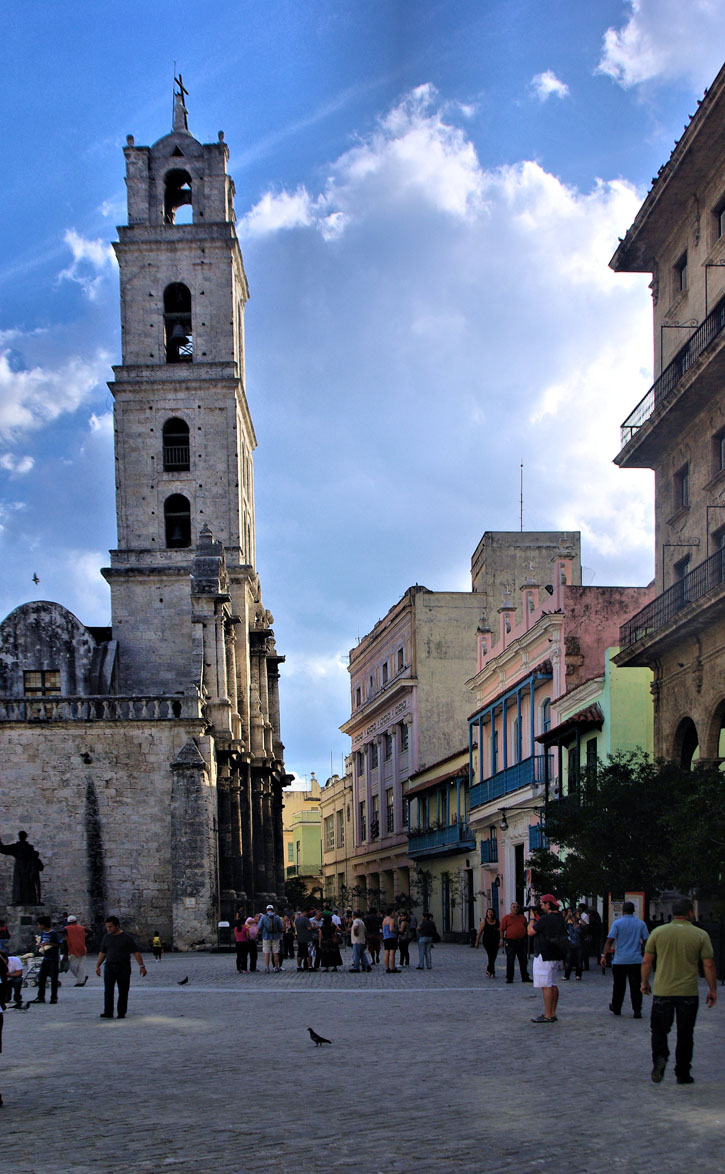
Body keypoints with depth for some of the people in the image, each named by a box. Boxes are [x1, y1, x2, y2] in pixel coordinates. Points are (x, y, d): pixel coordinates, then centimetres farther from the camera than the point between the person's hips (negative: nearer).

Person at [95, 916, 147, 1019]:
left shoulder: (127, 937, -3)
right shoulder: (106, 937, 10)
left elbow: (136, 952, -3)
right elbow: (102, 953, 17)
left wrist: (141, 966, -8)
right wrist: (97, 966, 10)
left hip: (124, 968, -3)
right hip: (109, 967, 3)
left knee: (123, 991, -1)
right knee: (108, 990, -9)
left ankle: (121, 1013, 7)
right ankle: (108, 1012, -9)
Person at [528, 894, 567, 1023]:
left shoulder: (545, 919, -19)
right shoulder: (560, 918, 11)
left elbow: (530, 932, -12)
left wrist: (532, 919, 4)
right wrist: (537, 918, 17)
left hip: (545, 957, -10)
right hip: (556, 956, 10)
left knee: (546, 985, -7)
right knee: (552, 984, 15)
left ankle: (547, 1016, -6)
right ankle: (552, 1013, 20)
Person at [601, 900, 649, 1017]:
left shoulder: (617, 923, -4)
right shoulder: (641, 924, 2)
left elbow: (609, 940, -10)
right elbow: (646, 941, 5)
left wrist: (604, 955, -9)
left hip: (620, 960, -1)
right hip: (636, 960, 1)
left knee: (619, 986, 11)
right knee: (636, 986, 3)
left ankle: (616, 1008, 23)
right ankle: (637, 1011, -1)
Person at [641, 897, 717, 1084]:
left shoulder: (658, 932, 0)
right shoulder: (700, 935, -3)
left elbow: (646, 961, 3)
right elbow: (708, 965, -2)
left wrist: (644, 983, 16)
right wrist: (712, 990, 8)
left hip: (662, 991, 1)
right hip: (688, 992, -1)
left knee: (659, 1030, 12)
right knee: (685, 1034, 10)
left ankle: (659, 1057, -12)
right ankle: (682, 1074, 14)